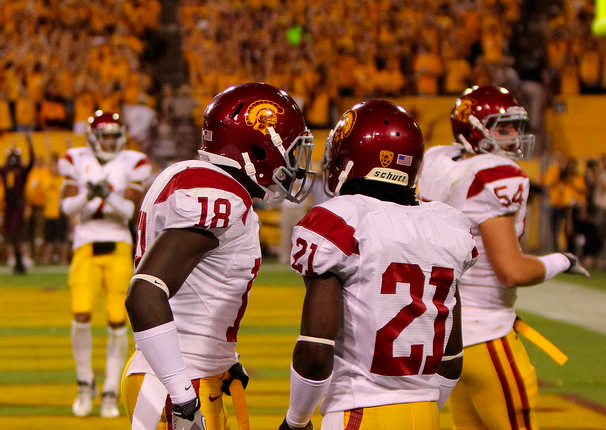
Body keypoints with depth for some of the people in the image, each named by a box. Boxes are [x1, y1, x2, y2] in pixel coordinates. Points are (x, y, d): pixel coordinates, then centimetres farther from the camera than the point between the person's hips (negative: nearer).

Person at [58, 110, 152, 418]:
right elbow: (67, 206, -1)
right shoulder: (77, 162, 7)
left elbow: (131, 210, -5)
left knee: (117, 321, -6)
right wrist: (87, 196, -21)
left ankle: (111, 393, 5)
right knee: (81, 316, -13)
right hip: (86, 246, 0)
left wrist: (108, 197, -23)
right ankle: (85, 384, 8)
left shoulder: (130, 164, 5)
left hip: (119, 247, 0)